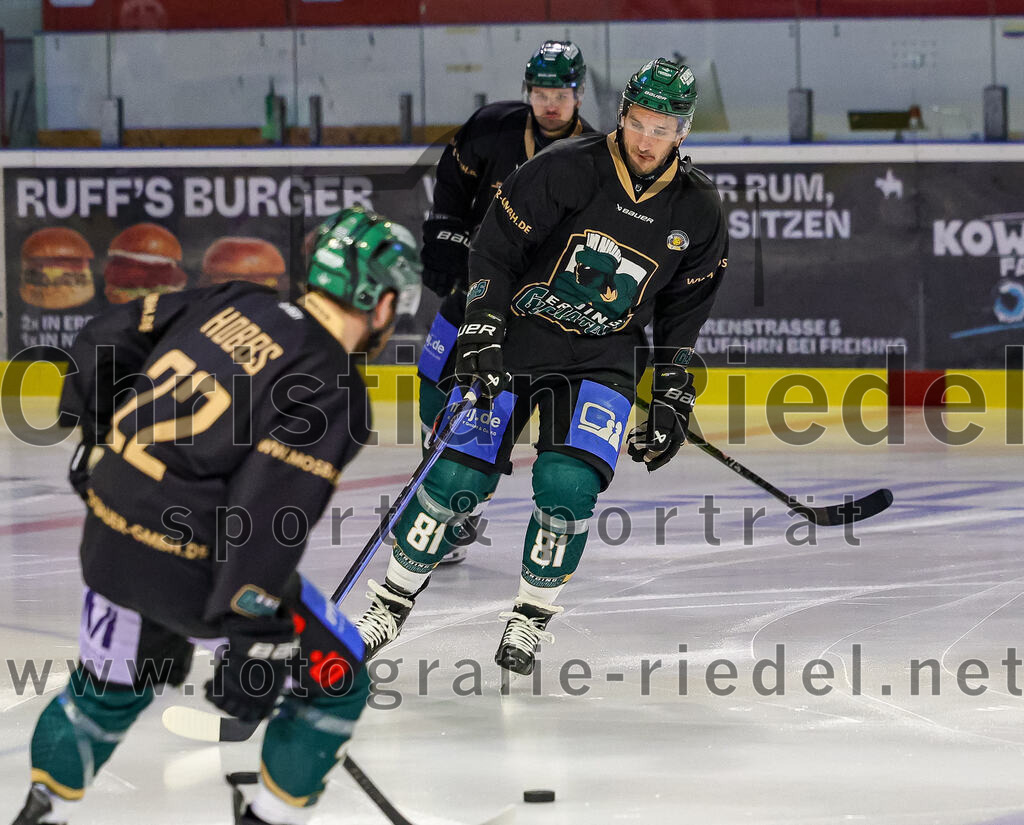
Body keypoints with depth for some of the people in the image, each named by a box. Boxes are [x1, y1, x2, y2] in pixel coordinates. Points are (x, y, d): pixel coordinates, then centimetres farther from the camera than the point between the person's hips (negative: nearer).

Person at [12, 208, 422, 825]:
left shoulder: (238, 306, 5)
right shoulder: (334, 393, -15)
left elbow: (107, 341, 12)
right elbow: (270, 508, -24)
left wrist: (96, 436, 28)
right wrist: (254, 637, -22)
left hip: (109, 539, 7)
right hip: (193, 571, -7)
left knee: (109, 688, 31)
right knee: (336, 676, 11)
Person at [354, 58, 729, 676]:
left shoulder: (699, 212, -3)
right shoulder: (563, 171, -14)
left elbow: (685, 311, 10)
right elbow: (493, 252, -9)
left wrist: (672, 401, 7)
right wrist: (480, 337, -16)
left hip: (603, 356, 2)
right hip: (514, 338, -1)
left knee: (568, 485, -19)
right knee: (459, 477, -9)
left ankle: (533, 618, 2)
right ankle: (389, 607, 8)